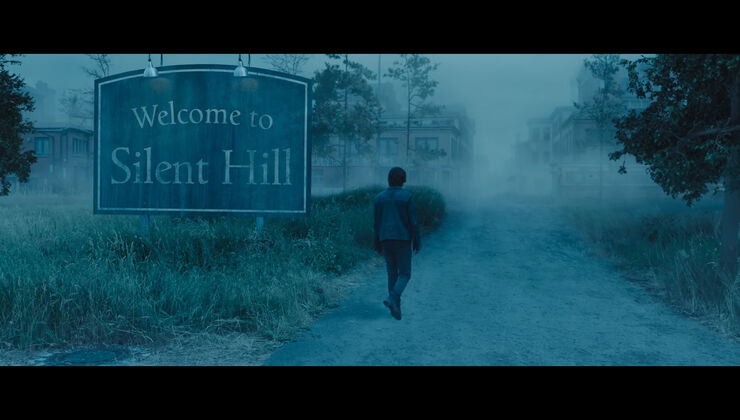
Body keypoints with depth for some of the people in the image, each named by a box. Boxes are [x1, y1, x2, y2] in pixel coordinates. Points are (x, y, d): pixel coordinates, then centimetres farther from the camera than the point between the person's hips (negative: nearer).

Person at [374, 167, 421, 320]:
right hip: (403, 240, -4)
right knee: (404, 274, 5)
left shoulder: (379, 198, 5)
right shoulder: (407, 197, -7)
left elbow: (376, 223, 7)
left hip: (386, 240, 4)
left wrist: (377, 245, 13)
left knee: (392, 274, 13)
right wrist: (417, 243, 0)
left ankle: (396, 308, 12)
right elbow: (413, 222, -8)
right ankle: (392, 298, -19)